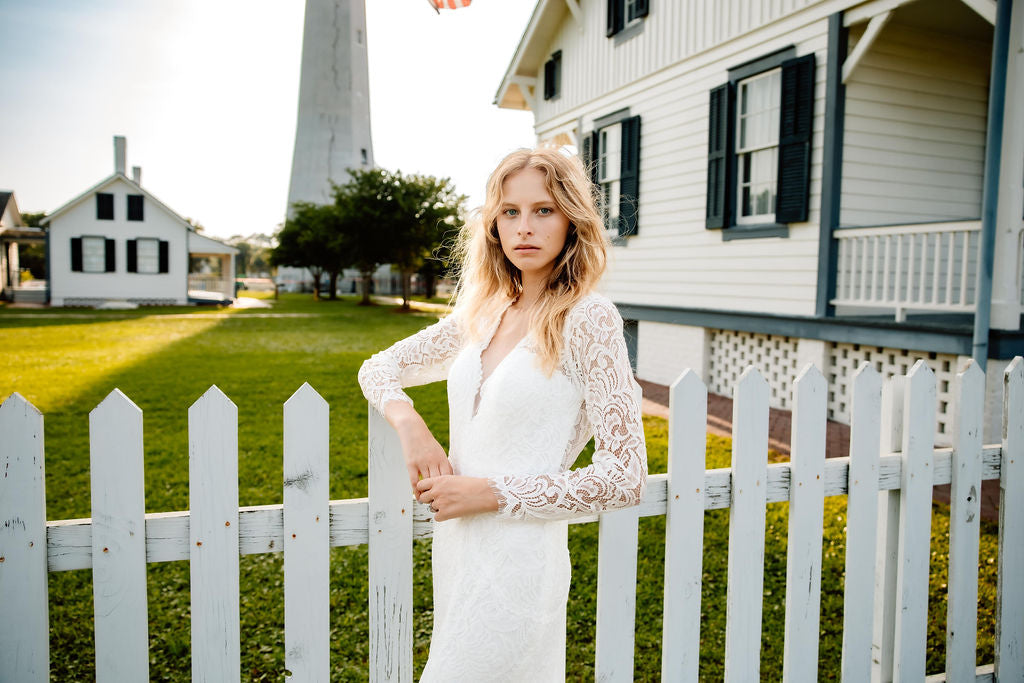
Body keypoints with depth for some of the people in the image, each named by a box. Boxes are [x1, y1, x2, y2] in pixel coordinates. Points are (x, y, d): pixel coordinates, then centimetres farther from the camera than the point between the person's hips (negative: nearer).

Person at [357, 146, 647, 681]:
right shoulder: (482, 314, 4)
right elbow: (378, 368, 13)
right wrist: (409, 424, -8)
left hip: (519, 562, -6)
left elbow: (625, 477, -15)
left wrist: (490, 493, -16)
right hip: (455, 552, 6)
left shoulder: (589, 319, -13)